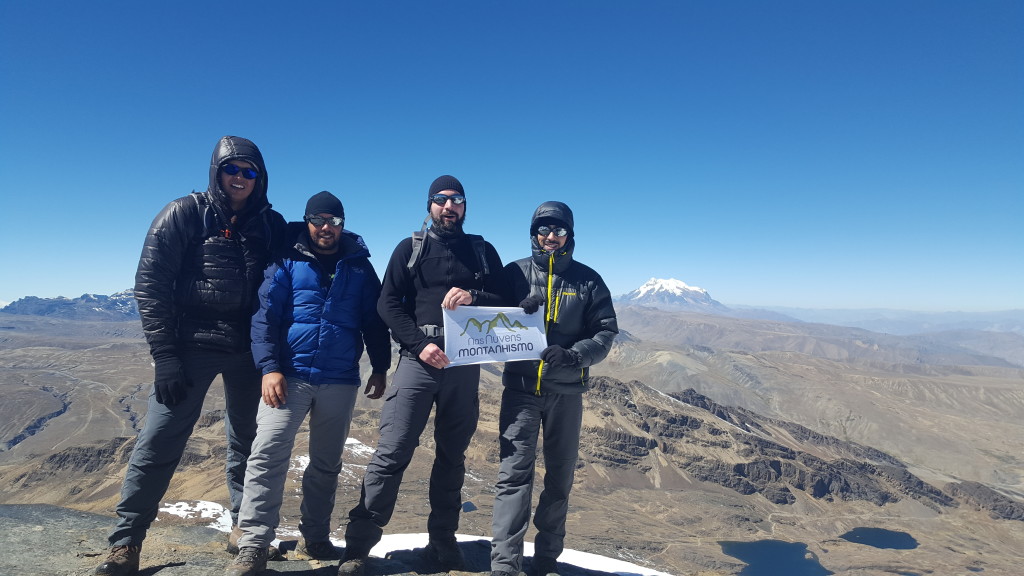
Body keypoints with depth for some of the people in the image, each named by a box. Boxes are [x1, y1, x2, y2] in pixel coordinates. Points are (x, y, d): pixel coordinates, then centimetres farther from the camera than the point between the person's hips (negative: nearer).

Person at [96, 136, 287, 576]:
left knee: (247, 444, 10)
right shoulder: (184, 215, -2)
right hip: (192, 346, -2)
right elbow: (150, 283, -6)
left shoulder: (271, 225, 6)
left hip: (248, 352, 3)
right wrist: (165, 356, -12)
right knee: (159, 441, -3)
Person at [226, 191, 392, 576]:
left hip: (340, 381, 2)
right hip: (290, 375, -1)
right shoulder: (288, 262, 4)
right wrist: (269, 367, -14)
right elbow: (264, 317, -3)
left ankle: (315, 537, 26)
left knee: (327, 463, 11)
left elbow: (374, 321, 11)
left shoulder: (360, 267, 9)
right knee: (267, 454, -8)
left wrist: (380, 367, 6)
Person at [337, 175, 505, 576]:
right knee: (392, 452, -6)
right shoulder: (410, 248, 8)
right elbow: (387, 303, 1)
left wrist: (473, 297, -14)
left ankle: (443, 542, 22)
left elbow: (506, 302, 7)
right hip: (418, 360, -2)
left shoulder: (483, 251, 12)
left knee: (452, 456, 9)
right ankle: (359, 544, 4)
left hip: (465, 365, 2)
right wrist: (419, 343, -13)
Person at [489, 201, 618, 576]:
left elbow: (605, 333, -2)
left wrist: (571, 355, -20)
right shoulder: (515, 273, 4)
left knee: (560, 477, 10)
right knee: (514, 473, -7)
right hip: (521, 387, -1)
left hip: (567, 392, 2)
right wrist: (518, 313, -17)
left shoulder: (588, 280, 3)